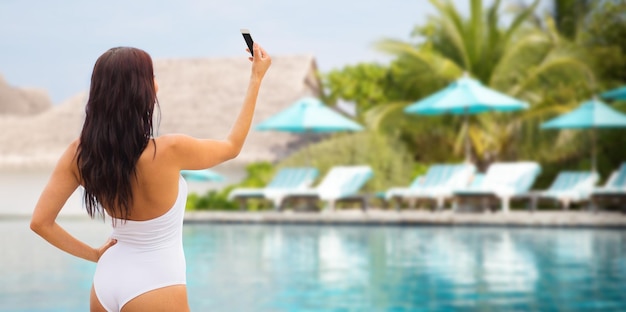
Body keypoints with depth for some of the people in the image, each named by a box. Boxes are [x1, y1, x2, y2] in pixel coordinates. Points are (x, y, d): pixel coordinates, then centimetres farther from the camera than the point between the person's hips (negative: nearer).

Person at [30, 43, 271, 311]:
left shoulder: (79, 153, -9)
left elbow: (40, 222, -7)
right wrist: (256, 79, 4)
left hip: (106, 279, 5)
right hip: (154, 287, -5)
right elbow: (232, 147, -3)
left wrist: (94, 254, 4)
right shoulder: (168, 151, -21)